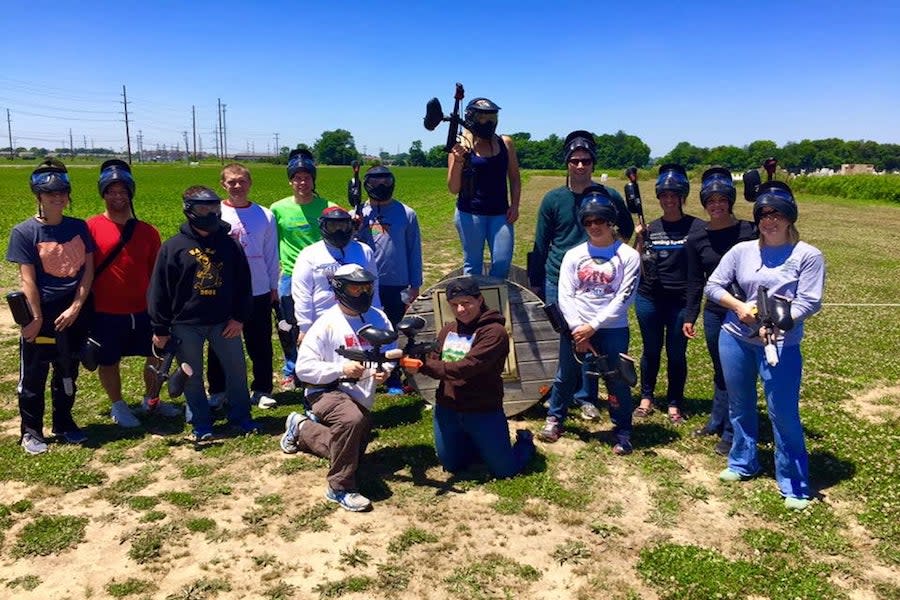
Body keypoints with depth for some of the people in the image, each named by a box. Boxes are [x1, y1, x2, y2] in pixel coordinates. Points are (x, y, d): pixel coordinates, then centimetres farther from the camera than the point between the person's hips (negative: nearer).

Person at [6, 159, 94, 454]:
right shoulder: (24, 232, -9)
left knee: (68, 374, 16)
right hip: (41, 316, -4)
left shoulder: (79, 227, 3)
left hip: (74, 315, 4)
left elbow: (88, 269, 1)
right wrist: (36, 318, -13)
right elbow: (28, 280, -11)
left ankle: (64, 424, 32)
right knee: (33, 377, 7)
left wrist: (76, 308, -8)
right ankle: (31, 432, 21)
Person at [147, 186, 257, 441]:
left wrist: (240, 317, 0)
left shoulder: (230, 244, 2)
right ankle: (201, 424, 22)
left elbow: (243, 283, 6)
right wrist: (160, 329, -2)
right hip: (186, 325, -2)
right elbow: (159, 290, -2)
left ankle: (240, 417, 23)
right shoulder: (173, 246, -4)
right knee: (193, 376, 8)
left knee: (237, 369, 6)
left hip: (224, 322, 2)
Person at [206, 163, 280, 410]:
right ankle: (217, 391, 22)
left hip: (258, 291, 1)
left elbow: (271, 253, 7)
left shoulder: (264, 215, 2)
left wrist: (274, 286, 8)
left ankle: (262, 390, 20)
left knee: (260, 344, 8)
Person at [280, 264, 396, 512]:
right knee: (351, 419, -39)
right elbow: (303, 368, -17)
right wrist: (341, 368, -28)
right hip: (326, 392, -6)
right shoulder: (326, 323, -16)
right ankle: (340, 488, -22)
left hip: (361, 398, 6)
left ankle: (302, 428, 45)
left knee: (349, 452, 20)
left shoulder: (378, 318, -3)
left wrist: (385, 369, -23)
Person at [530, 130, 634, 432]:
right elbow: (540, 245, 6)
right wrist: (535, 283, 7)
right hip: (558, 281, 0)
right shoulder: (553, 199, 1)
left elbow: (626, 230, 16)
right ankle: (584, 396, 16)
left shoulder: (609, 196, -1)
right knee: (568, 345, 1)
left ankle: (585, 396, 18)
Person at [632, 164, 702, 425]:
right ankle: (646, 398, 27)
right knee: (651, 350, 13)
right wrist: (640, 242, -9)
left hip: (681, 300, -3)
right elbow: (640, 266, 4)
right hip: (649, 298, 3)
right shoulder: (651, 228, 6)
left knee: (677, 353, 7)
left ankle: (674, 404, 21)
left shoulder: (696, 227, -4)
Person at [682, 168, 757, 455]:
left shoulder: (749, 232, -8)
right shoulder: (696, 240, 2)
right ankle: (717, 422, 33)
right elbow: (695, 283, 6)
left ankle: (731, 432, 17)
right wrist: (689, 317, 3)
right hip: (714, 313, 3)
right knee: (720, 370, 16)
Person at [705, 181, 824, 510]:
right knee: (740, 405, 17)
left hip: (781, 343, -4)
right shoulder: (742, 250, 3)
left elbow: (809, 302, -12)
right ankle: (742, 463, 38)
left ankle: (794, 485, 12)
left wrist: (778, 323, -28)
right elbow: (713, 285, 3)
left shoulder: (807, 255, -5)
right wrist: (739, 306, -14)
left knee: (783, 413, -2)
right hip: (735, 338, 4)